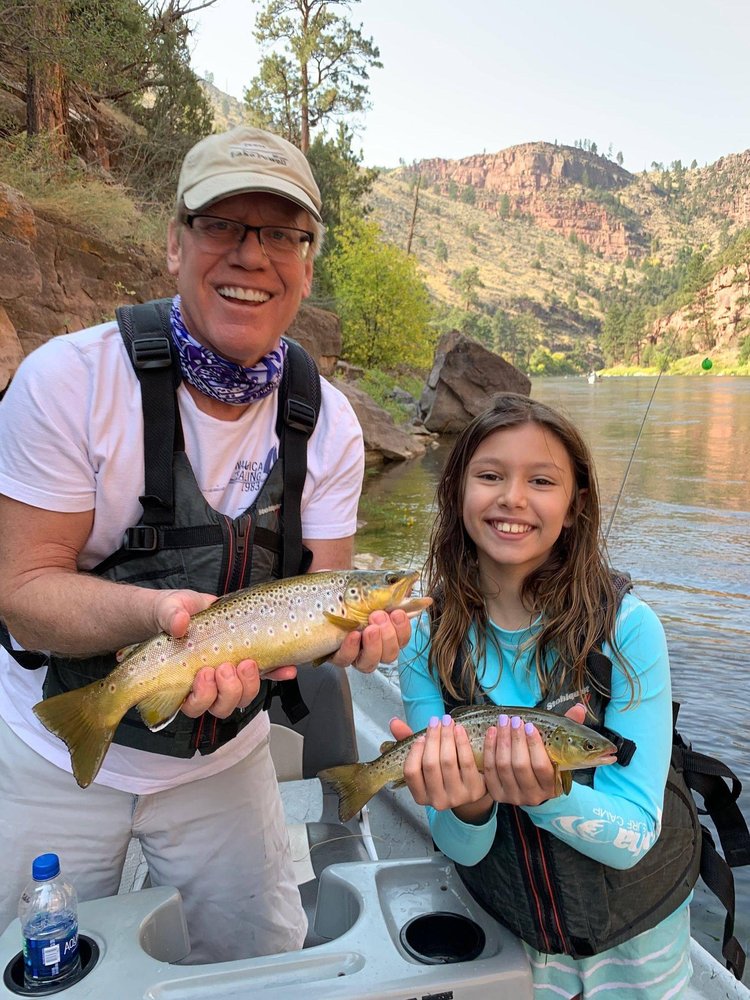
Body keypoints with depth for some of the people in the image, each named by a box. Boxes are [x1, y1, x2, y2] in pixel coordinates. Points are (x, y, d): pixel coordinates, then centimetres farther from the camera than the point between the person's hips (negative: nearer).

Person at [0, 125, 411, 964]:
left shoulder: (329, 423, -8)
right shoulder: (68, 379, -19)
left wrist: (347, 623, -31)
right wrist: (157, 609, -37)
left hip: (222, 758, 3)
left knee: (269, 959, 19)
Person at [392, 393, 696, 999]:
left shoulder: (628, 628, -24)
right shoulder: (428, 638, -17)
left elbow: (632, 838, -22)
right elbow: (464, 850, -15)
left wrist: (549, 795, -42)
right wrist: (466, 807, -37)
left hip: (637, 924, 0)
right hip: (509, 925, 1)